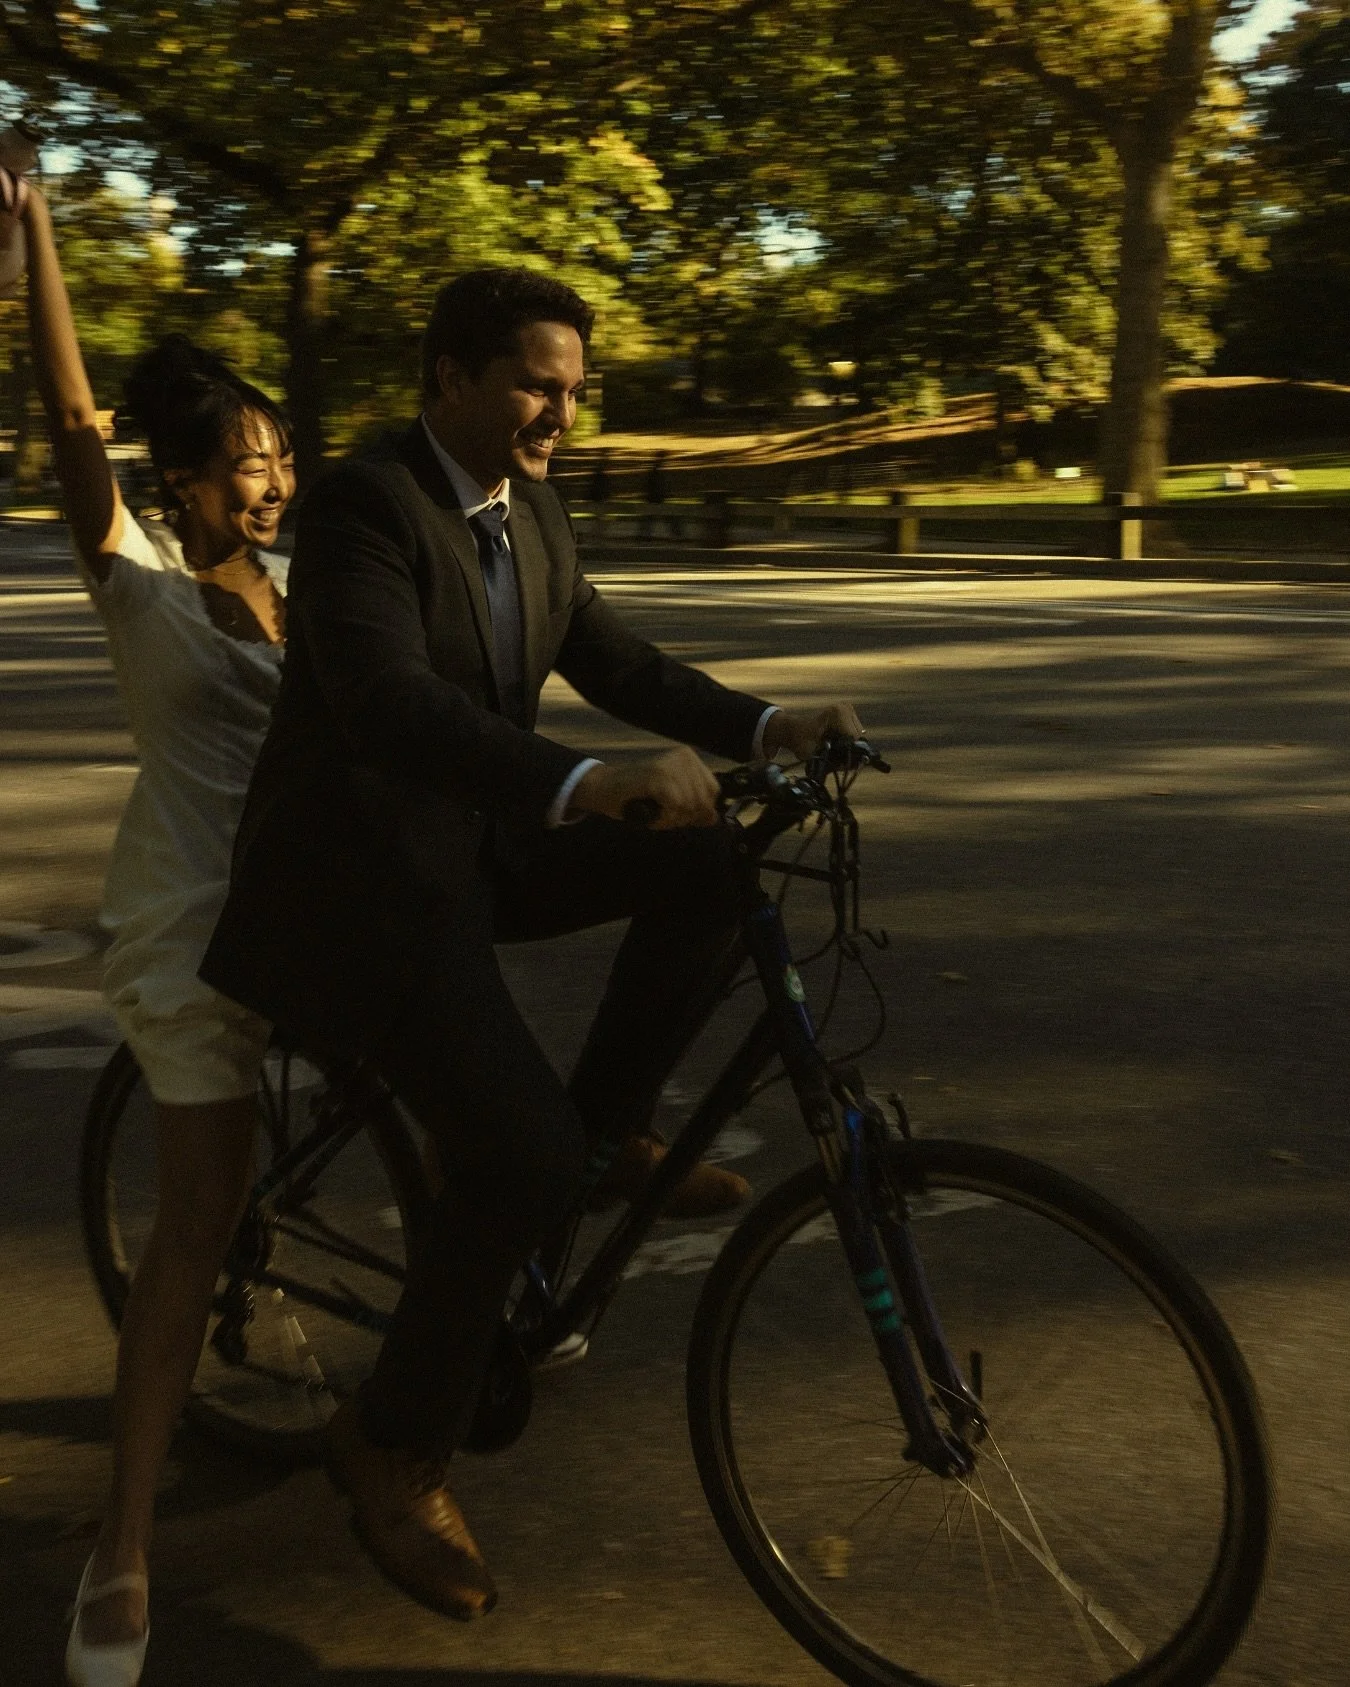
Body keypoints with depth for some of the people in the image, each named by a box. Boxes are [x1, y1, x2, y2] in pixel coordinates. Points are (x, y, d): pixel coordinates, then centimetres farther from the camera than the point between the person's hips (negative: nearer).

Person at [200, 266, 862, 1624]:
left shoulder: (531, 511, 7)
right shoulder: (363, 507, -19)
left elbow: (613, 663, 8)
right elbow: (391, 705, -34)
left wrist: (770, 726, -9)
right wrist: (589, 785, -49)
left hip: (479, 840, 8)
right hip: (361, 873, -8)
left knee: (713, 866, -10)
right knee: (522, 1158, -20)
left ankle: (610, 1125, 8)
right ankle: (395, 1446, 2)